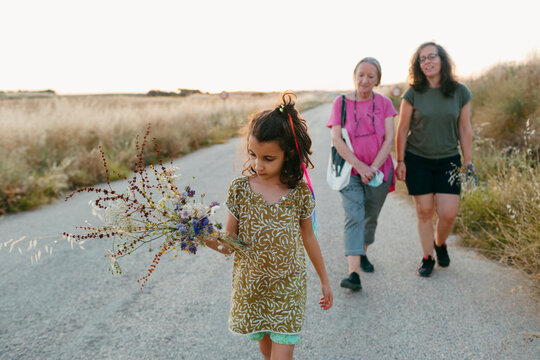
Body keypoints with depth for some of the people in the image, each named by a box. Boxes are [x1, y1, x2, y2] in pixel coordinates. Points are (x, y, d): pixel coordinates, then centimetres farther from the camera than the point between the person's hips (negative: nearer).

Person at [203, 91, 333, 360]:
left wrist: (324, 280, 13)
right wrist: (209, 240, -31)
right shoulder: (240, 189, -10)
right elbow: (229, 244, -8)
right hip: (250, 287, 1)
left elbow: (308, 237, 5)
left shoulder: (299, 192, -9)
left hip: (287, 289, -1)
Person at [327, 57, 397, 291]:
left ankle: (362, 253, 40)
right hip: (350, 170, -2)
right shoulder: (341, 103, -3)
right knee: (354, 217, -15)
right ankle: (353, 273, -21)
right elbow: (336, 139, -9)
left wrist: (372, 168, -15)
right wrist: (359, 166, -17)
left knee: (371, 217, 14)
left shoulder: (384, 103, 2)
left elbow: (389, 139, -5)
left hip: (379, 170, 2)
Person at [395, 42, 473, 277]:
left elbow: (465, 129, 5)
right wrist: (400, 161, -3)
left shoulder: (460, 92, 0)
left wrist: (468, 162, 4)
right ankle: (427, 258, 20)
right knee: (425, 211, 2)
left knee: (448, 213, -4)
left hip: (448, 160, 1)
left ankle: (440, 244, 28)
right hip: (417, 160, -1)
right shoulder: (413, 94, -5)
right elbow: (402, 129, -1)